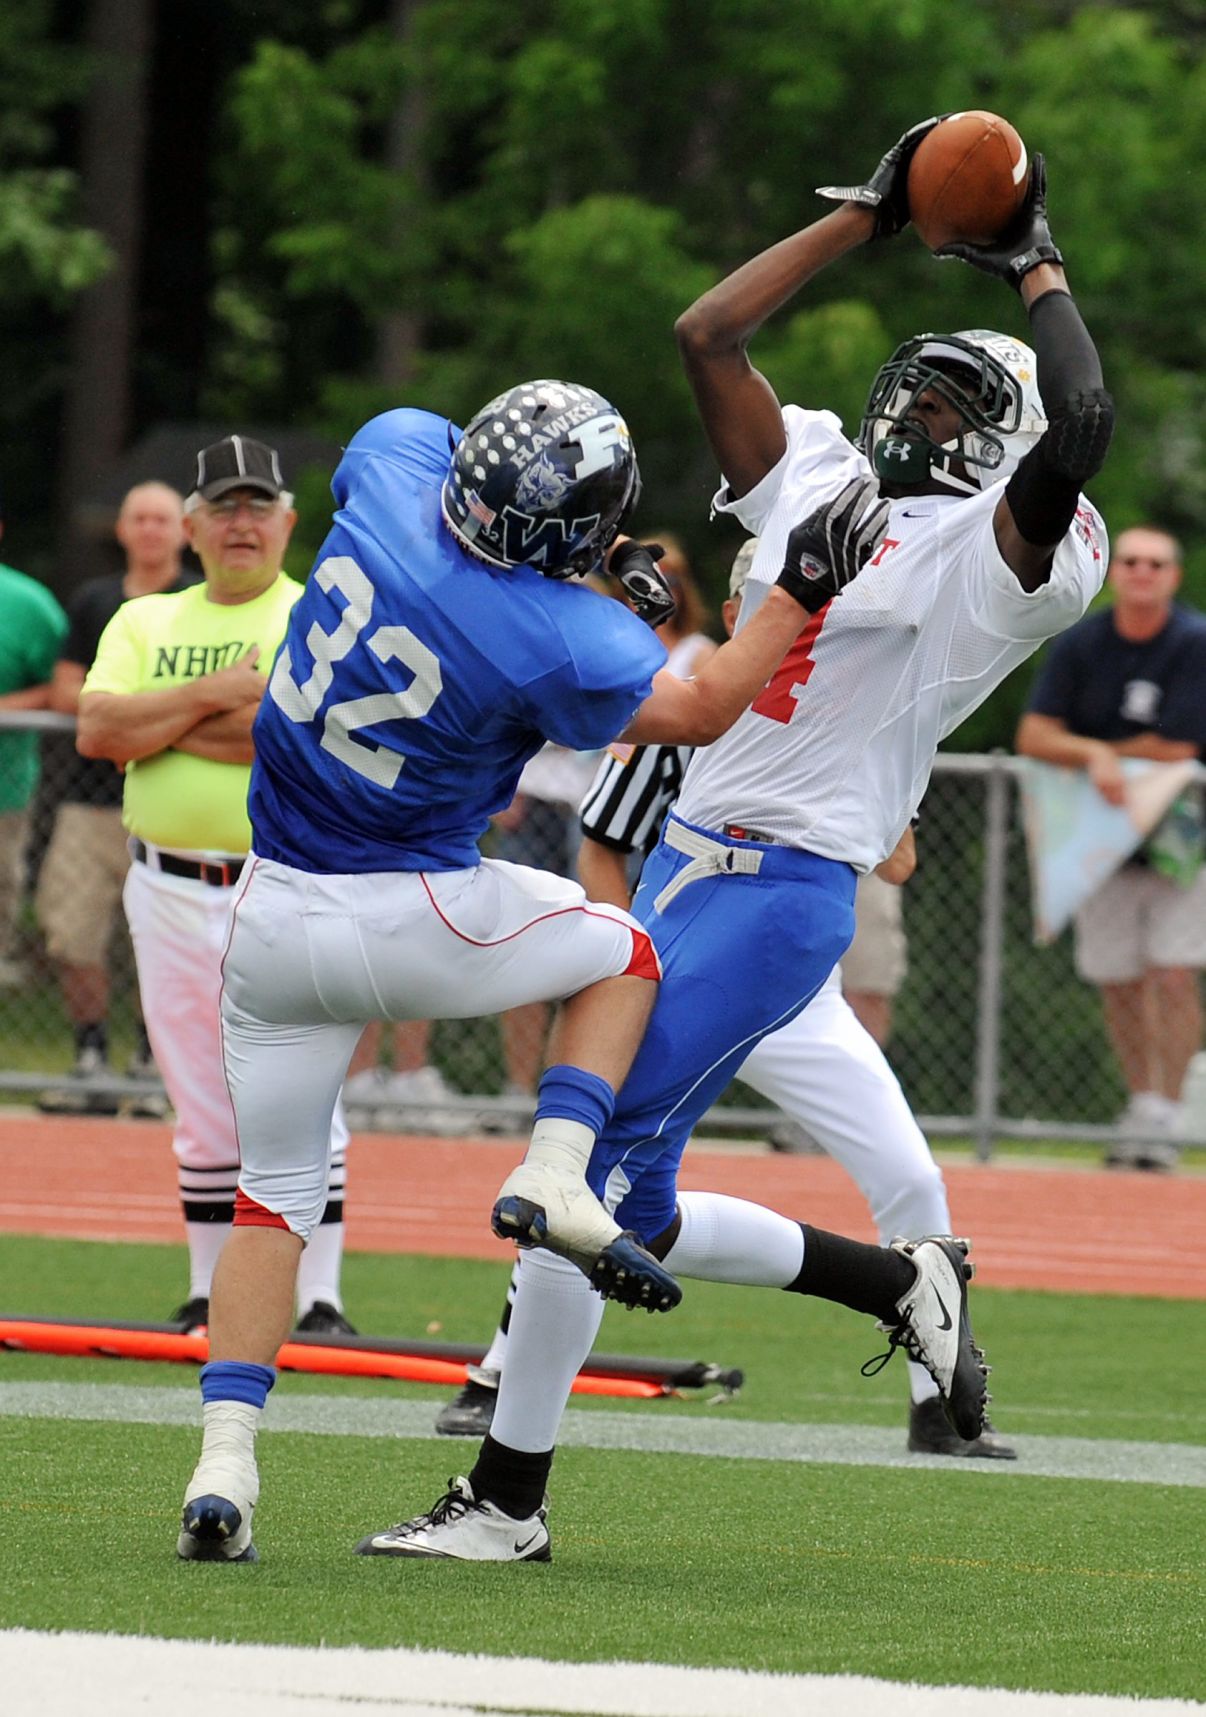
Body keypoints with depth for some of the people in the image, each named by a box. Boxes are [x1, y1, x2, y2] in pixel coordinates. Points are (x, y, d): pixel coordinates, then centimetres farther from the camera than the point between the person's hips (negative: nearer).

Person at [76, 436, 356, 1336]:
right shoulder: (143, 622, 13)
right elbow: (97, 729, -2)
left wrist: (159, 724, -10)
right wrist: (214, 695, -11)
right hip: (169, 888, 4)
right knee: (202, 1113, 7)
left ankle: (318, 1298, -6)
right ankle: (211, 1296, 14)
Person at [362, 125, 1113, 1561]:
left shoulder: (993, 557, -5)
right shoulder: (813, 476, 15)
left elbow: (1078, 427, -22)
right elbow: (708, 331, 17)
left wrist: (1037, 268, -9)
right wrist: (868, 214, 17)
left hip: (785, 890, -8)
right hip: (684, 858, 8)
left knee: (585, 1163, -11)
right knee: (633, 1213, 11)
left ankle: (507, 1499, -4)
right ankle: (901, 1285, 31)